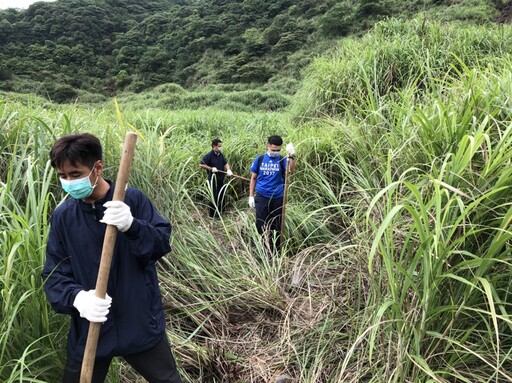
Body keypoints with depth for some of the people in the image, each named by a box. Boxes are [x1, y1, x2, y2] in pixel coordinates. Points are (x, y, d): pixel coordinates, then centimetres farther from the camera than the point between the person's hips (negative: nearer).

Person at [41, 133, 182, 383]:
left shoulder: (132, 200, -11)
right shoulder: (62, 216, -4)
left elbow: (162, 244, -14)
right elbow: (54, 275, -3)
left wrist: (132, 226, -34)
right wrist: (76, 296, -24)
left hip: (141, 323, -1)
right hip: (89, 330, 2)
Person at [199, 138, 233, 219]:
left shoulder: (221, 155, 7)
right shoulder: (209, 155, -14)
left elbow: (226, 163, 6)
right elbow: (201, 165, -15)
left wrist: (228, 170, -14)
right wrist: (211, 168, -20)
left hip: (221, 179, 7)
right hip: (213, 179, -7)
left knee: (222, 195, 17)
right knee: (214, 196, -2)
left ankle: (220, 210, 34)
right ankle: (212, 214, 11)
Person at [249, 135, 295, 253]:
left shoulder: (282, 160, -3)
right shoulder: (259, 159, 0)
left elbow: (291, 170, -24)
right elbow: (253, 178, 5)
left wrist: (291, 156, -40)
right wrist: (251, 196, 2)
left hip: (278, 198, 0)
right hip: (262, 197, 0)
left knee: (277, 226, 11)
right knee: (262, 225, 6)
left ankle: (276, 250, 24)